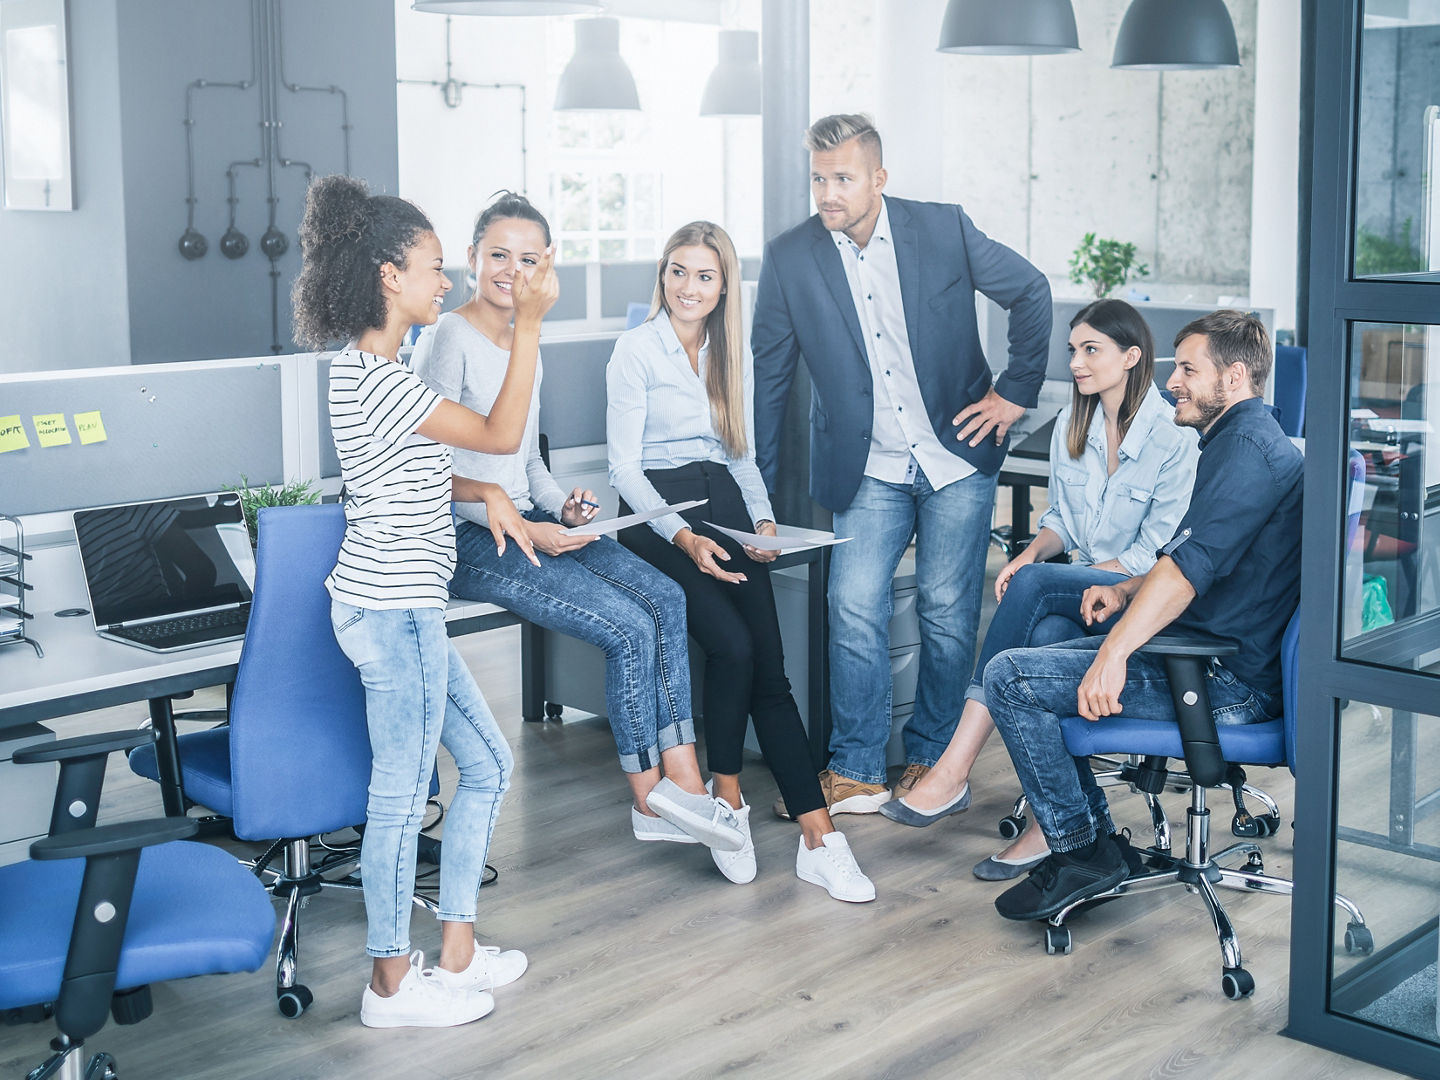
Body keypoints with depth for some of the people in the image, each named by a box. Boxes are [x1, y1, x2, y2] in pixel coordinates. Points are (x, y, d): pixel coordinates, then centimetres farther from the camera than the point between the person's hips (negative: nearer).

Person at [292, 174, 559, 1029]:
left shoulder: (370, 372, 14)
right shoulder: (377, 379, -18)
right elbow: (501, 436, -16)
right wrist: (529, 325, -16)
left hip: (403, 610, 11)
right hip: (393, 612, -11)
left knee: (488, 764, 16)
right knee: (402, 797, 0)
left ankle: (458, 952, 25)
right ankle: (393, 984, 14)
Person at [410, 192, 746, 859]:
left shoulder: (525, 344, 15)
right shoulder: (447, 340, -11)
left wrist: (561, 506, 1)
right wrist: (518, 528, -19)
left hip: (531, 521, 8)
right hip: (467, 539, -8)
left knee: (664, 598, -12)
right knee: (630, 629, -19)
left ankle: (681, 781, -12)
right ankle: (650, 795, -1)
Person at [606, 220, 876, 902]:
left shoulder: (733, 355, 18)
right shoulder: (636, 351, 0)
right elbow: (624, 466, -5)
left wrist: (764, 521, 2)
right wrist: (683, 537, -18)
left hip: (724, 505, 4)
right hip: (657, 513, -4)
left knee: (769, 663, -14)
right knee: (733, 644, -26)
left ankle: (818, 839, -19)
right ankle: (727, 799, -6)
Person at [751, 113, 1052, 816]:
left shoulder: (944, 229, -7)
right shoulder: (789, 257, -4)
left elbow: (1031, 291, 6)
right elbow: (768, 376, 3)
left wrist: (1017, 391, 3)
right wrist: (756, 492, 5)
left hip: (957, 456, 0)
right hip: (870, 471, 1)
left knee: (948, 616, 3)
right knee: (853, 608, -11)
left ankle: (931, 762, 20)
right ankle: (855, 773, 2)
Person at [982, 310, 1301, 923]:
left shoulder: (1247, 447, -16)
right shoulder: (1241, 440, 19)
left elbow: (1189, 566, -27)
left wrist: (1115, 652, -30)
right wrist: (1127, 592, 12)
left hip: (1229, 685, -11)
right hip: (1218, 657, 11)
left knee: (1010, 677, -15)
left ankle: (1081, 852, -5)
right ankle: (1092, 834, 16)